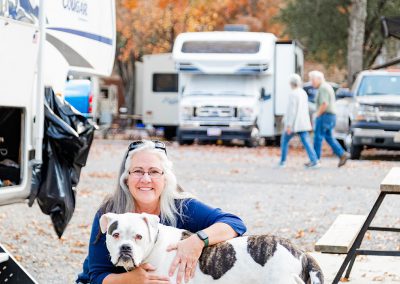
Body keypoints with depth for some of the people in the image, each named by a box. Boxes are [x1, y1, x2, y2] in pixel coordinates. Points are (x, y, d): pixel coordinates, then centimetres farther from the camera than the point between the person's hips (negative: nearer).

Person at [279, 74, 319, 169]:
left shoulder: (293, 94, -14)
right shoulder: (303, 93, 10)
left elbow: (292, 110, -19)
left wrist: (288, 125, -19)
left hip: (293, 123, -7)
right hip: (303, 123, 7)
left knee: (284, 140, 11)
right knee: (306, 142, 0)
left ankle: (282, 162, 16)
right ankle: (314, 161, -13)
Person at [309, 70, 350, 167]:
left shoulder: (323, 88, -15)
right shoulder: (327, 87, 18)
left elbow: (324, 104, -24)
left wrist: (317, 115, -14)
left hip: (325, 116, -10)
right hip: (331, 116, 10)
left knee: (318, 137, -5)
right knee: (329, 137, 14)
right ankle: (342, 154, 8)